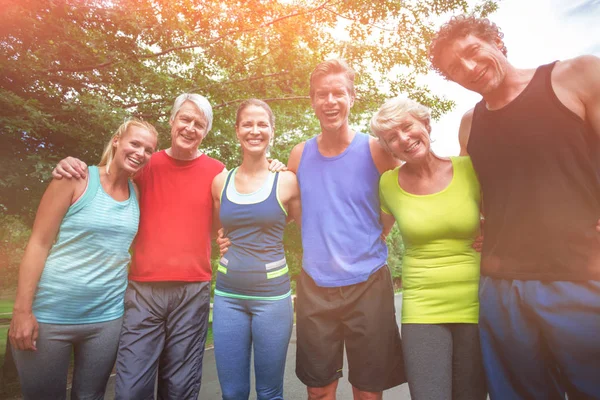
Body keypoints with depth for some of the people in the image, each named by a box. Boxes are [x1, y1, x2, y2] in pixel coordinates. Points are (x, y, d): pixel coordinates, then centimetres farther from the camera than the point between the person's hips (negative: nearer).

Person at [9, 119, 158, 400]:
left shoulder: (138, 193, 4)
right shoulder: (76, 179, -8)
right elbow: (38, 244, -8)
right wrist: (22, 309, -11)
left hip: (107, 318, 4)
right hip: (49, 315, -3)